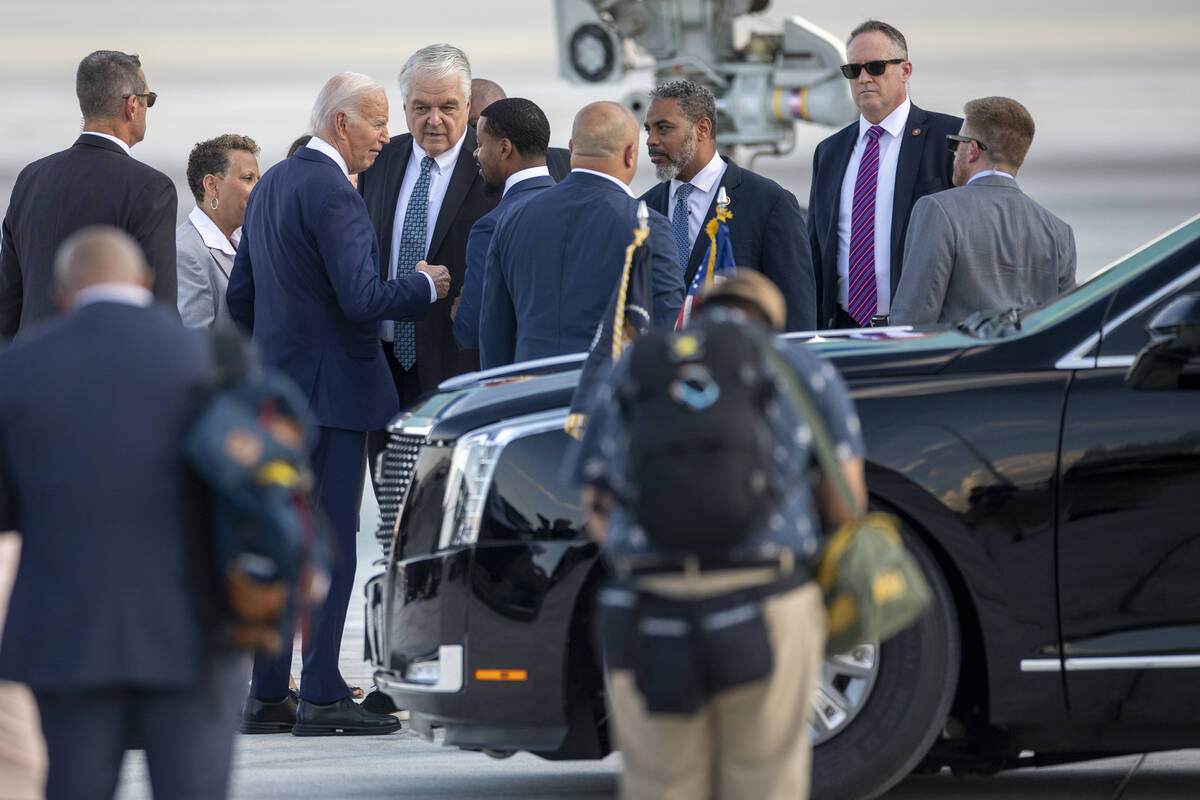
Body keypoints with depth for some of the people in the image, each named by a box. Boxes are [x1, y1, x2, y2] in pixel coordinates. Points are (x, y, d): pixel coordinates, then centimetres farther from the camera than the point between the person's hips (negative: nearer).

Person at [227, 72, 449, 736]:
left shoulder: (270, 186, 14)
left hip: (275, 387, 9)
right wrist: (424, 287, -7)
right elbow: (362, 299, -23)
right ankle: (322, 697, -7)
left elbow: (241, 296, 19)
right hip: (329, 389, -9)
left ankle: (267, 694, 13)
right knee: (330, 540, -7)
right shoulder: (331, 193, -16)